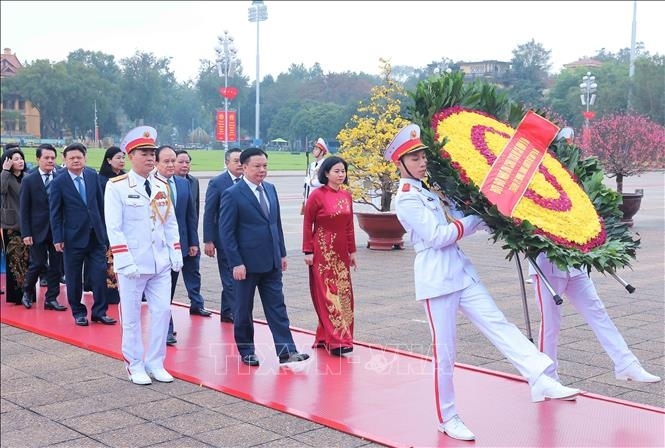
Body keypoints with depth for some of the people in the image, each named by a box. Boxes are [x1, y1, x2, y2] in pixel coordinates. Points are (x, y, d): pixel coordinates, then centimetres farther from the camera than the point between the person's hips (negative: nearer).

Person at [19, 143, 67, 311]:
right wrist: (26, 233, -7)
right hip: (38, 230, -2)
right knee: (38, 264, 1)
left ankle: (51, 299, 15)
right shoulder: (29, 181, -1)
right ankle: (27, 292, 27)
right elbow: (24, 209, -1)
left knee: (56, 265, 5)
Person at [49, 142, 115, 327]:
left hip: (96, 235, 2)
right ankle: (78, 312, 21)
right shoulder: (59, 182, -5)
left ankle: (99, 311, 12)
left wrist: (104, 229, 9)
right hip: (73, 237, -2)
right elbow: (55, 212, -4)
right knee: (74, 277, 7)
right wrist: (57, 238, -8)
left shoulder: (93, 176, 4)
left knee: (100, 274, 1)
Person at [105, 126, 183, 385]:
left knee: (162, 312, 6)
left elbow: (171, 223, 13)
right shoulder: (116, 186, -8)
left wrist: (176, 253, 6)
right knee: (131, 317, 6)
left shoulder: (162, 186, 9)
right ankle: (135, 366, 20)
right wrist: (126, 262, -17)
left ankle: (155, 363, 20)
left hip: (161, 264, 5)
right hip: (133, 265, -5)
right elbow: (114, 228, -12)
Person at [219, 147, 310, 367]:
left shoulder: (270, 189, 9)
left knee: (277, 307, 3)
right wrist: (236, 263, -16)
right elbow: (226, 232, -12)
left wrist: (282, 253, 12)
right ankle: (246, 351, 22)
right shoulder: (232, 195, -11)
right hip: (247, 263, -6)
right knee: (243, 309, 8)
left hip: (271, 262, 6)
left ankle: (286, 352, 3)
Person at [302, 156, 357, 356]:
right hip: (323, 251, -7)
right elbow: (307, 224, -6)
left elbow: (349, 225, 13)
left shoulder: (347, 196, 8)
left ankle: (324, 337, 20)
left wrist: (352, 251, 13)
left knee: (343, 293, 8)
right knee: (327, 294, -4)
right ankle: (336, 340, -1)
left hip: (341, 252, 7)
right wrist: (308, 251, -9)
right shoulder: (317, 195, -9)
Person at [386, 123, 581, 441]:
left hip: (462, 272, 8)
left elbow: (459, 224, 15)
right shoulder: (406, 198, -9)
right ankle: (447, 418, 13)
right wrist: (477, 217, -8)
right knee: (444, 352, 0)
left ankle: (541, 381, -10)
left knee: (499, 325, -4)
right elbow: (437, 236, -16)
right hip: (437, 280, -7)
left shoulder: (431, 188, 15)